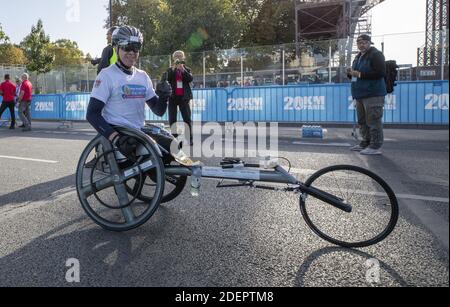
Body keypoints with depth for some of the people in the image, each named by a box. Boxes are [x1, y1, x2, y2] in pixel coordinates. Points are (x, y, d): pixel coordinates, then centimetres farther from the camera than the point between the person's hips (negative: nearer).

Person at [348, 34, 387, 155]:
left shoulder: (375, 54, -6)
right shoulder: (358, 57, 21)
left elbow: (381, 72, -17)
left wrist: (360, 74, -18)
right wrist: (351, 73, 5)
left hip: (373, 94, -9)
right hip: (360, 94, 9)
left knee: (373, 120, -10)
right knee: (362, 121, 13)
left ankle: (376, 147, -6)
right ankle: (366, 143, 22)